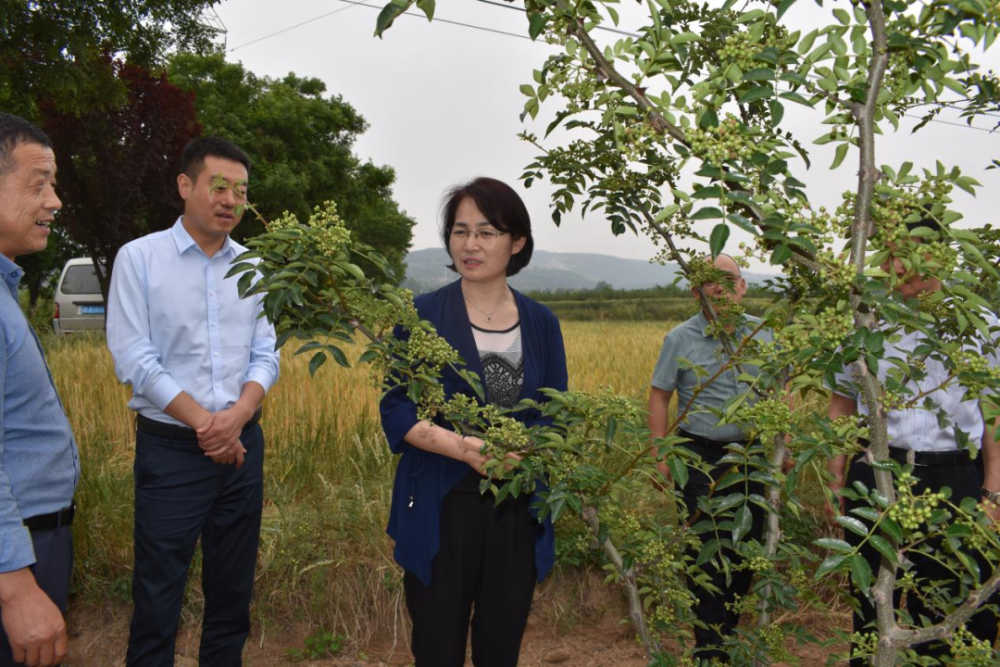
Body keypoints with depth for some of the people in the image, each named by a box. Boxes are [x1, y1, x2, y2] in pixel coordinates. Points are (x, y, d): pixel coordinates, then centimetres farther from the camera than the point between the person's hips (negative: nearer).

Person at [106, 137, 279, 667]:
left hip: (242, 445, 4)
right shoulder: (139, 258, -5)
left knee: (232, 593, 14)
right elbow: (134, 360, -11)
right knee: (157, 598, 4)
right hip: (170, 448, -4)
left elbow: (265, 355, 5)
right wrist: (205, 425, -14)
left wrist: (238, 416, -13)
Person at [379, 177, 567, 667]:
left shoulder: (541, 323, 5)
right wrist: (462, 447, -23)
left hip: (518, 512, 3)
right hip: (441, 510, -3)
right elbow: (396, 411, -7)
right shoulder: (423, 315, -5)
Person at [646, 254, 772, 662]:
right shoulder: (680, 339, -5)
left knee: (748, 546, 12)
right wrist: (661, 456, -7)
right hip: (700, 458, -3)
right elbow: (658, 399, -2)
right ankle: (710, 646, 15)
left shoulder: (762, 334, 3)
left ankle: (729, 631, 32)